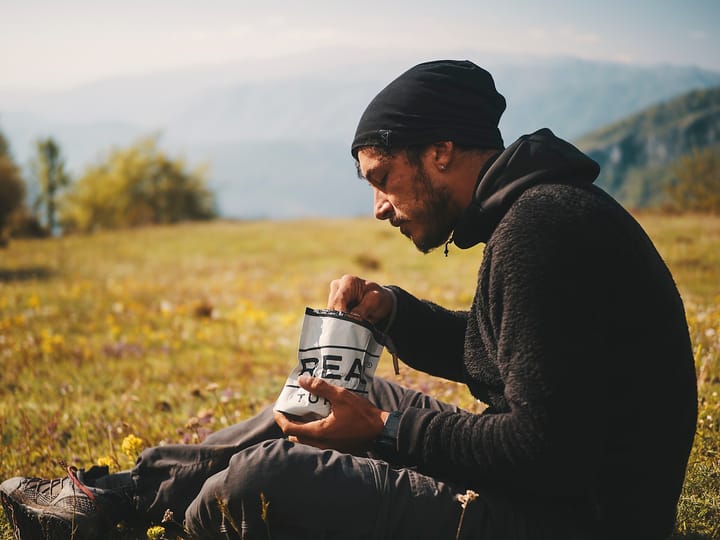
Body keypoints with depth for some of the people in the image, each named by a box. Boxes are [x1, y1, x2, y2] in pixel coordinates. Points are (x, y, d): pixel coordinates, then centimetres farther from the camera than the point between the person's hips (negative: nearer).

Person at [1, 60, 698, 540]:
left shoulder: (538, 228, -22)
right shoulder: (533, 206, 11)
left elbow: (543, 450, -26)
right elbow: (481, 349, 24)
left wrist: (387, 431, -16)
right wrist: (390, 310, 6)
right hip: (561, 481, 11)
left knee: (264, 481, -18)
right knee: (352, 396, 18)